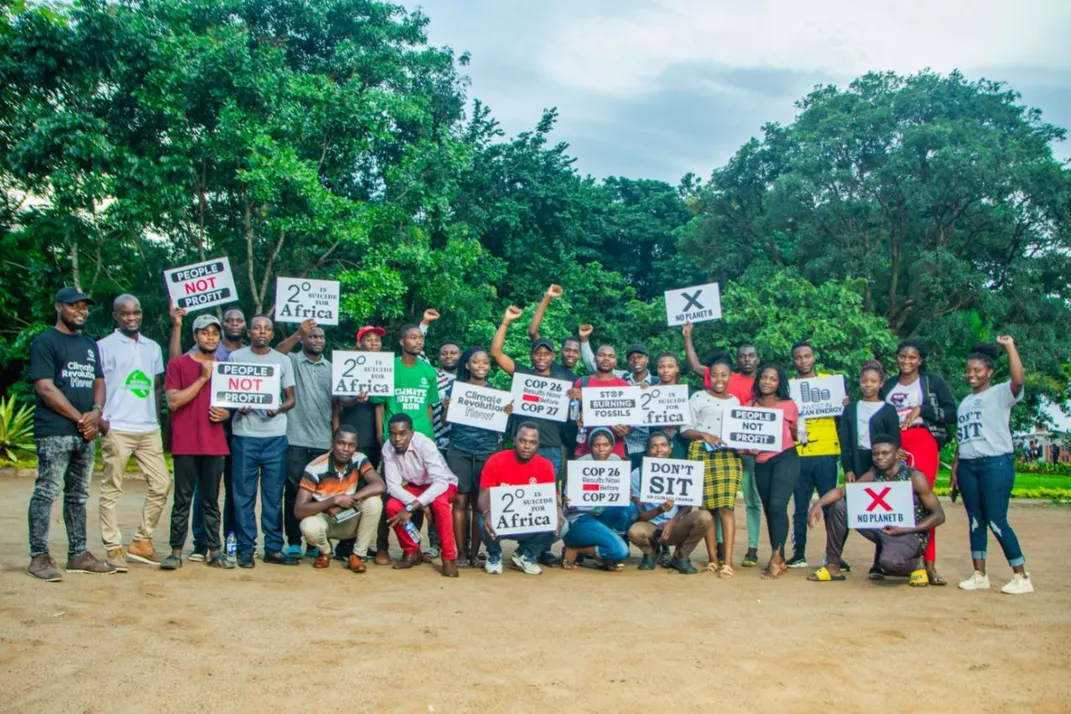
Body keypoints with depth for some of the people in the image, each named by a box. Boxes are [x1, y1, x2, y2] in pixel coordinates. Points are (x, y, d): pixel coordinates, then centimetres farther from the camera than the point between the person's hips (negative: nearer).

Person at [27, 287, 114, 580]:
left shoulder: (89, 345, 19)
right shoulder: (45, 342, -4)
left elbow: (99, 382, 17)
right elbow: (45, 388, -12)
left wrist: (96, 412, -3)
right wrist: (80, 418, -12)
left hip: (86, 433, 7)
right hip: (54, 432, -7)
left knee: (78, 495, 11)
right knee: (46, 493, -6)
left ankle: (78, 554, 18)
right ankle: (39, 556, 0)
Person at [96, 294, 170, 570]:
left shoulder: (153, 347, 16)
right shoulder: (104, 346, 1)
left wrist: (158, 417, 13)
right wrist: (100, 419, -13)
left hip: (149, 430, 5)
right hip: (117, 430, -5)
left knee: (161, 484, 4)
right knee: (112, 489, -1)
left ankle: (142, 542, 17)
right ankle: (113, 548, 7)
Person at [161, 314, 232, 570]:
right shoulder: (178, 365, 2)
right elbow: (173, 401, -9)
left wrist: (226, 413, 0)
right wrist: (203, 378, -12)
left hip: (215, 444, 3)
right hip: (186, 444, -3)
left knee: (211, 500, 7)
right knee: (183, 500, 0)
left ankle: (213, 551, 11)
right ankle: (176, 551, 7)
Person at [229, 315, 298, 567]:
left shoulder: (283, 360, 10)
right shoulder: (236, 357, 6)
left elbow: (290, 399, 11)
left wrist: (279, 409, -11)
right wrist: (237, 407, -13)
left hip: (276, 436, 1)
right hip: (245, 435, -1)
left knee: (274, 495, 3)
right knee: (244, 494, 1)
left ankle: (274, 548, 10)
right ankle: (245, 549, 8)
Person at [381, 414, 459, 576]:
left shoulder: (424, 444, -33)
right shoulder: (388, 450, -20)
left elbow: (440, 483, -40)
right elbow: (393, 485, -22)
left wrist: (411, 508, -45)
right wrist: (415, 503, -39)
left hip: (441, 485, -4)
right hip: (414, 486, 4)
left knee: (438, 502, -36)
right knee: (392, 506, -23)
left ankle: (449, 558, -22)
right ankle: (412, 552, 1)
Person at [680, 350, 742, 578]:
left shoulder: (735, 401, 16)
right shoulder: (698, 398, 5)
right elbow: (685, 429, 2)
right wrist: (704, 435, -15)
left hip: (728, 455, 2)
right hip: (702, 454, -2)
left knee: (727, 506, -9)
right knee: (707, 506, -1)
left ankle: (727, 561, -12)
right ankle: (713, 558, 7)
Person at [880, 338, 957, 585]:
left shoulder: (933, 382, 7)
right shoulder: (888, 386, 20)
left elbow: (952, 414, -1)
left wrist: (921, 409, -10)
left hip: (923, 442, -4)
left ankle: (928, 563, -10)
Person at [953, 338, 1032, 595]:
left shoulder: (1001, 393, -1)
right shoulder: (965, 402, 19)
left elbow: (1019, 379, -24)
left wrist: (1010, 346, -23)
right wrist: (955, 469, 15)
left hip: (996, 464, -7)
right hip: (967, 467, 7)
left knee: (997, 522, -8)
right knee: (975, 521, 9)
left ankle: (1022, 577, 3)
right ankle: (979, 575, 16)